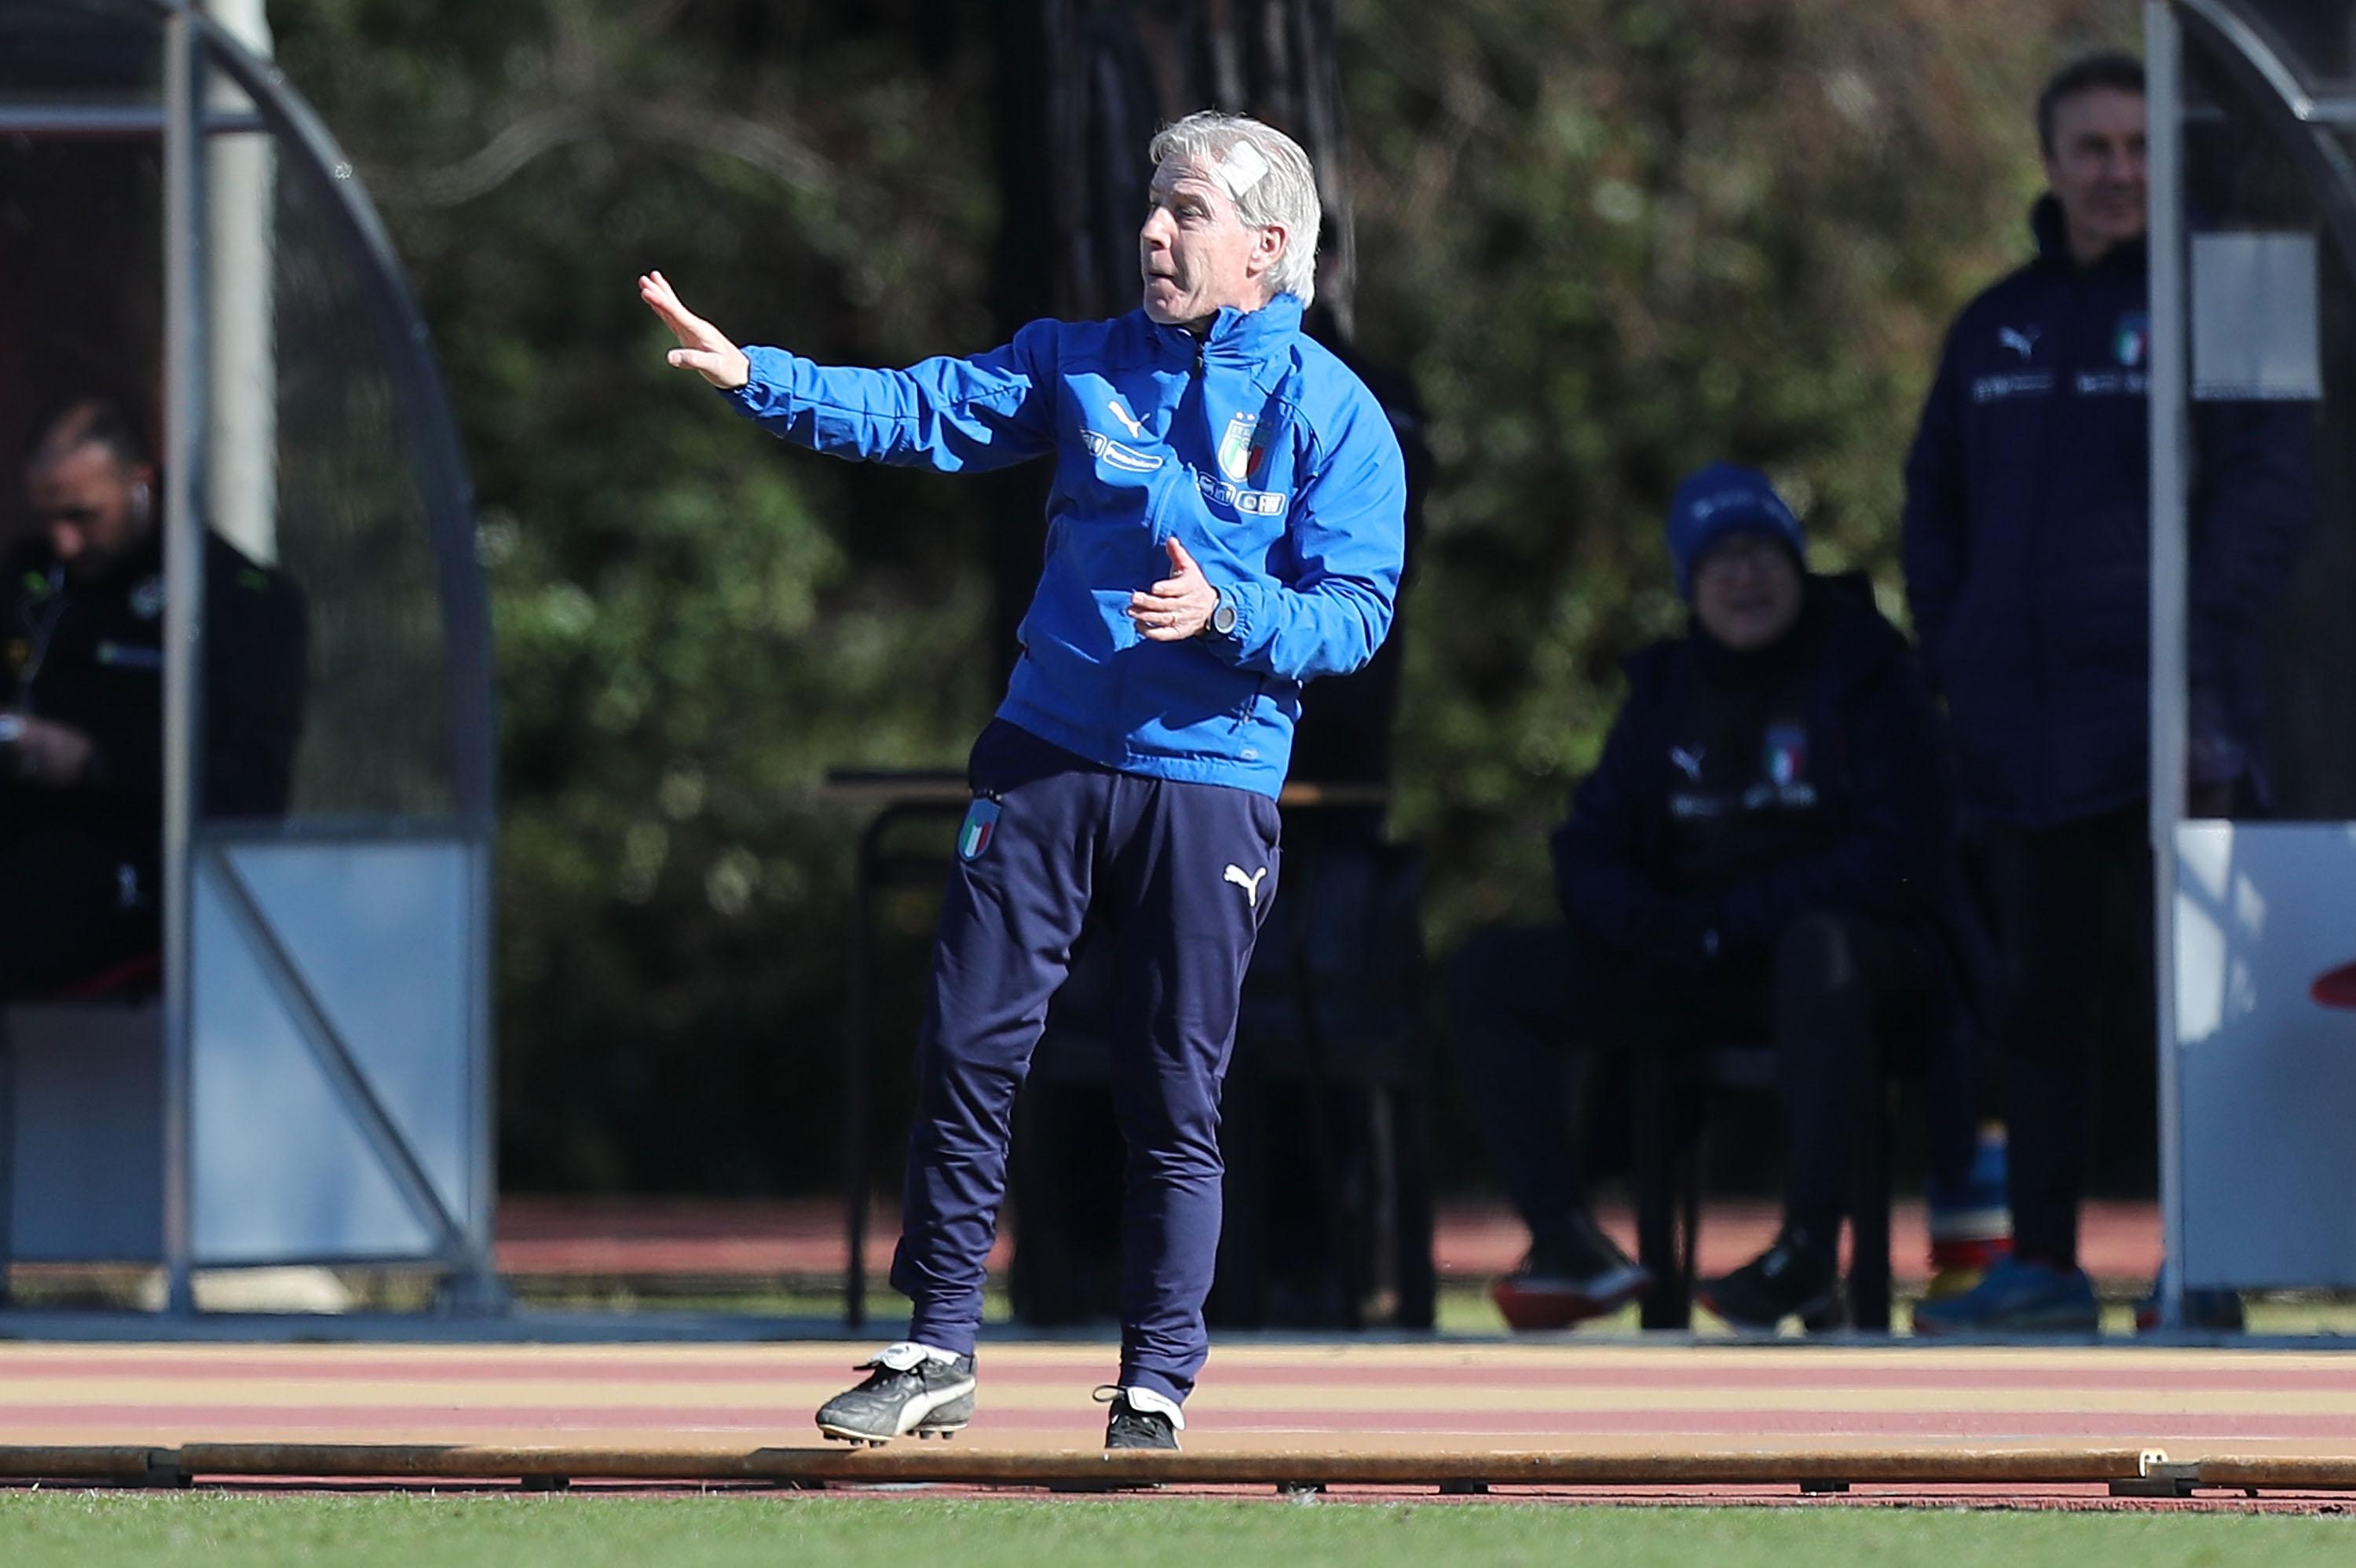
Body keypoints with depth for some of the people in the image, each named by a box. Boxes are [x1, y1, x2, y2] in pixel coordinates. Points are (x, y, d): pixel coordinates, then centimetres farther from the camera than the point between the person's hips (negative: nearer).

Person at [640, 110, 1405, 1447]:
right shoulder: (1080, 366, 8)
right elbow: (917, 412, 0)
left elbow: (1357, 613, -6)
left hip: (1212, 783, -3)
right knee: (969, 1048, -1)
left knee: (1176, 1099, 0)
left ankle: (1156, 1389, 9)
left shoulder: (1332, 413, -2)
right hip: (1047, 759, 3)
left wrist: (1228, 614, -23)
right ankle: (939, 1351, 7)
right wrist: (756, 378, -13)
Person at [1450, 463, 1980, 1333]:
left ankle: (1811, 1251, -44)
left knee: (1816, 943, -42)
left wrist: (1726, 923, -19)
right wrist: (1652, 925, -14)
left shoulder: (1865, 674, -3)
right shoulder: (1666, 691, 13)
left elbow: (1891, 859, -13)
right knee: (1487, 974, -7)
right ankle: (1566, 1239, -21)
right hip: (1689, 971, 6)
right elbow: (1588, 857, 10)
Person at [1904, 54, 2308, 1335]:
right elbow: (1934, 496, 22)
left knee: (2177, 999, -6)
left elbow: (2264, 486, -7)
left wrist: (2200, 659, -15)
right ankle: (2041, 1263, 14)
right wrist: (1949, 645, 8)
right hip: (2018, 735, 6)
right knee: (2039, 1006, 9)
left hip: (2158, 727, -6)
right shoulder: (1995, 327, 15)